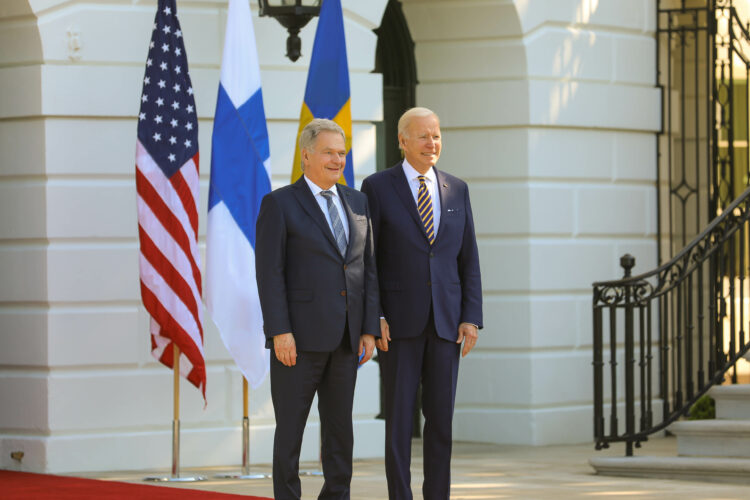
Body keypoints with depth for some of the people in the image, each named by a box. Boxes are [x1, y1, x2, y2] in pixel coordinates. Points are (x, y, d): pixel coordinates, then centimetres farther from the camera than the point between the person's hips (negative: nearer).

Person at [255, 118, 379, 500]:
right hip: (298, 336, -5)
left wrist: (369, 330, 4)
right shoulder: (279, 204, -3)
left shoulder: (357, 203, 13)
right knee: (291, 427, -1)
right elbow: (269, 272, -9)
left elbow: (368, 269, 12)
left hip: (344, 338, 5)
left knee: (340, 429, 7)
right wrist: (279, 332, -16)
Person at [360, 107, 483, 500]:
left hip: (446, 321, 3)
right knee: (399, 417, -2)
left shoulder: (456, 190, 10)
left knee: (441, 419, 4)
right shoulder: (377, 187, -2)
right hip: (398, 320, -3)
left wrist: (472, 318, 0)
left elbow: (468, 258, 10)